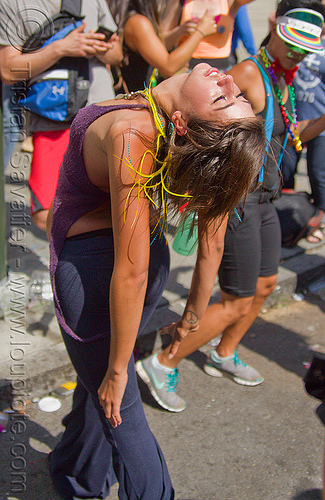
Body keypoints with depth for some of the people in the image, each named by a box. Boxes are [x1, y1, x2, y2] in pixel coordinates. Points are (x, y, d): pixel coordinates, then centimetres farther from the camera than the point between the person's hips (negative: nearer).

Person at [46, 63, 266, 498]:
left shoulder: (130, 132, -34)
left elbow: (131, 272, -32)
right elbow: (212, 242, -6)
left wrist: (117, 371, -19)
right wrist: (192, 319, 8)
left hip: (89, 263, -7)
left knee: (120, 408, 13)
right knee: (96, 372, 29)